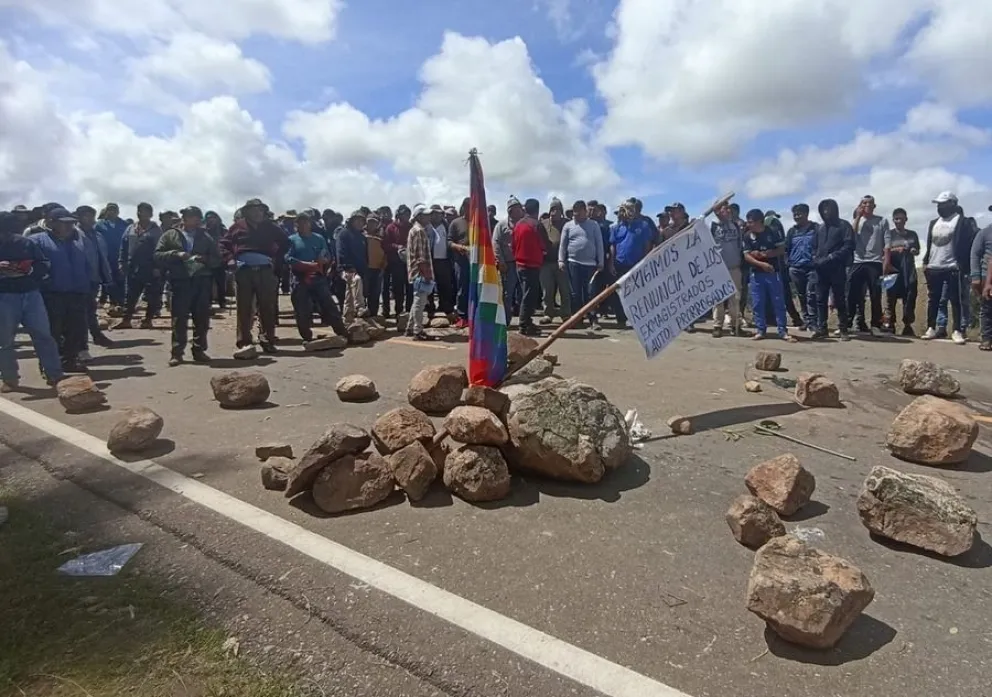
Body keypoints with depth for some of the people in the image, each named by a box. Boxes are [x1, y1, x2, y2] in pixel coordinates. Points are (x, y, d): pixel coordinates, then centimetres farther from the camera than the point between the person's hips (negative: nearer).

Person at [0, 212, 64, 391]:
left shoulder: (30, 243, 6)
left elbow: (44, 265, 4)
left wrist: (30, 270, -16)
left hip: (31, 294, 1)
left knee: (43, 335, 0)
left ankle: (55, 375, 6)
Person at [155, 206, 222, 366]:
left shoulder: (207, 237, 16)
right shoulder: (170, 235, 12)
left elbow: (217, 259, 9)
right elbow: (157, 255, 4)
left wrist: (204, 259, -11)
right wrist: (176, 254, -12)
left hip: (202, 281, 2)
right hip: (179, 281, -1)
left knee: (202, 318, 3)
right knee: (179, 318, -2)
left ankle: (199, 350, 12)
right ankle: (177, 352, 2)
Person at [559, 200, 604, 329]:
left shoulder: (593, 225, 7)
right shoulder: (568, 225, 9)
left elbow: (599, 244, 5)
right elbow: (563, 244, 8)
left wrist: (601, 262, 1)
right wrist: (561, 260, -2)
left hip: (590, 263, -1)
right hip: (573, 263, 1)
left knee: (590, 293, -2)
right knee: (575, 293, 4)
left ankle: (593, 319, -2)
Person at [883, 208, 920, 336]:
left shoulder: (912, 234, 15)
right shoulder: (890, 234, 4)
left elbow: (917, 251, 22)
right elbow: (887, 250, -9)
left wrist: (914, 251, 0)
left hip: (909, 270, 3)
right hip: (893, 269, -3)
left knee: (910, 298, 0)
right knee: (891, 297, -3)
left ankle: (907, 326, 6)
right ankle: (890, 325, 2)